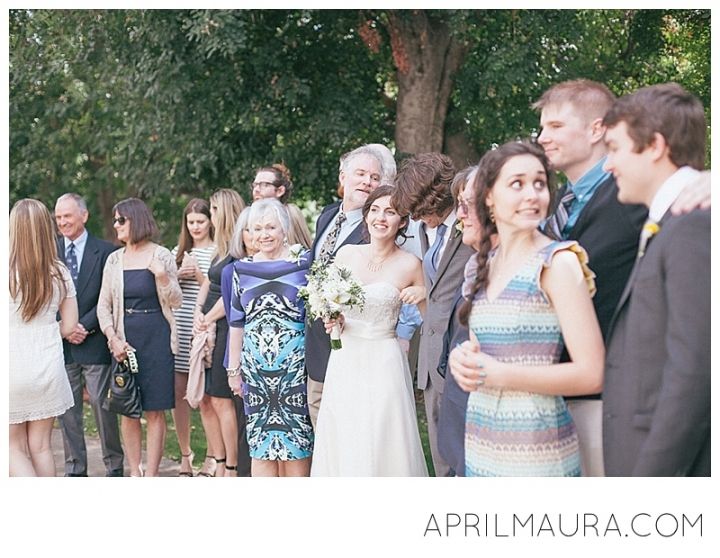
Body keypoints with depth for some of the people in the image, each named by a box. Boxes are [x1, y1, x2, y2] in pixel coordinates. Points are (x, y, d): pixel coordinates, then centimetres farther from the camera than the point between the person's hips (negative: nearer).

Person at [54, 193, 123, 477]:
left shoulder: (106, 251, -1)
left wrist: (84, 326, -13)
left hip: (95, 343, -3)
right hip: (61, 343, 3)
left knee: (103, 406, 1)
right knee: (67, 410, 7)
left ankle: (114, 466, 13)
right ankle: (75, 469, 16)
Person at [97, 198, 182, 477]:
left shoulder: (161, 256, 0)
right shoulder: (114, 259, 8)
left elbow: (176, 301, 0)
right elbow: (103, 305, 9)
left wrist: (162, 276, -17)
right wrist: (113, 339, -5)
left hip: (156, 339, -3)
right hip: (124, 340, 3)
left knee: (155, 411, -1)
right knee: (128, 410, 4)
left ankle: (151, 474, 5)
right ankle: (134, 472, 13)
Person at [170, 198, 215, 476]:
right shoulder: (178, 252, 15)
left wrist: (197, 274, -13)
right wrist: (179, 275, -3)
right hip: (178, 329, 5)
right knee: (177, 395, 4)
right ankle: (185, 455, 17)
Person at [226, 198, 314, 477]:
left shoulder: (304, 263, 1)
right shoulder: (242, 269, 9)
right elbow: (236, 323, 12)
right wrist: (233, 368, 11)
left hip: (295, 366, -2)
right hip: (255, 367, 3)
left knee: (295, 440, 0)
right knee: (261, 442, 6)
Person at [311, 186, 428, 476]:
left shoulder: (410, 264, -5)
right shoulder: (346, 254, 4)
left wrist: (422, 295, -15)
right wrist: (331, 319, -4)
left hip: (384, 364, -3)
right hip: (344, 359, 4)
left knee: (381, 449, -2)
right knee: (341, 446, 7)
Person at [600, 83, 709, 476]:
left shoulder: (696, 224, -16)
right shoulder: (668, 225, 15)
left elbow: (693, 372, -21)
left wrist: (651, 473, -19)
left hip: (672, 459, -9)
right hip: (646, 457, 9)